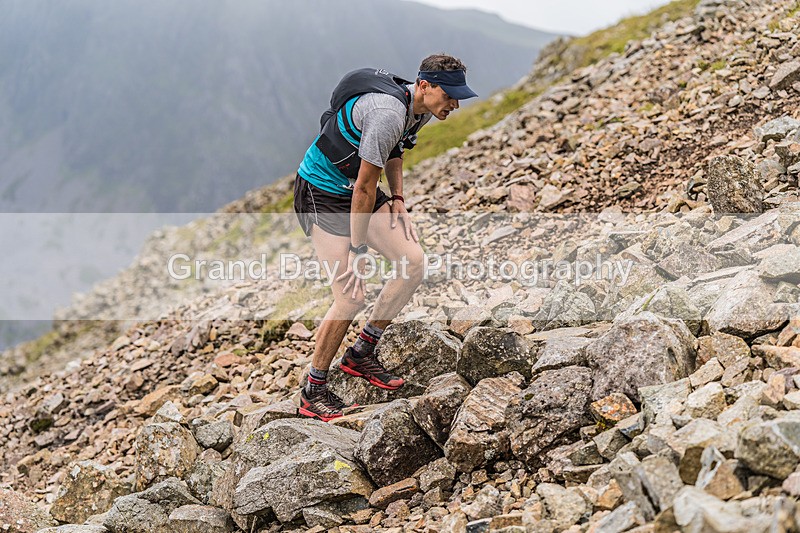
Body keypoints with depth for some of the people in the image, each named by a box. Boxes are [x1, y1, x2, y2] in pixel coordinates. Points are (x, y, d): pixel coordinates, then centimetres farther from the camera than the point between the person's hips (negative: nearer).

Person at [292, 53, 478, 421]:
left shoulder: (422, 108, -1)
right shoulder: (388, 113, -31)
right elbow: (364, 187, -27)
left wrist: (398, 197, 7)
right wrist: (357, 251, -22)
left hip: (358, 190, 9)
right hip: (321, 194, -9)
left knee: (413, 263, -3)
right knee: (351, 298, -13)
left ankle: (361, 354, 12)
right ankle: (313, 392, 4)